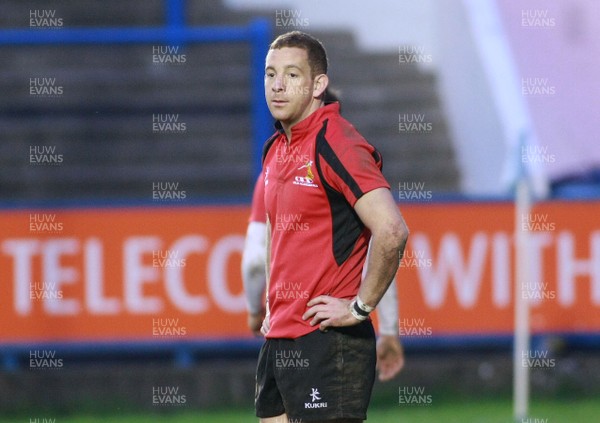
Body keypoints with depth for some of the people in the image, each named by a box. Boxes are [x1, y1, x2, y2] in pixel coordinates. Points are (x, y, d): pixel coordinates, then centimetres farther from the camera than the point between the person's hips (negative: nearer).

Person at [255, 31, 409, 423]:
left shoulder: (336, 144, -13)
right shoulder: (276, 149, 14)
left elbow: (391, 230, -24)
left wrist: (360, 307, -18)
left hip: (327, 342, -9)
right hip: (279, 339, 9)